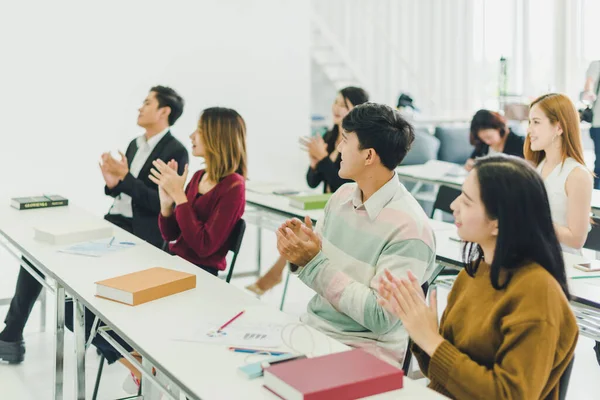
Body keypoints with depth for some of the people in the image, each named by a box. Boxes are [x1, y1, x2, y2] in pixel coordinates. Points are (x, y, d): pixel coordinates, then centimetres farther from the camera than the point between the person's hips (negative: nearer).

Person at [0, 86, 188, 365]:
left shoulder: (175, 152, -9)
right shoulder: (135, 144, 17)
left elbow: (163, 205, -17)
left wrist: (125, 177, -20)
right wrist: (112, 183, -3)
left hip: (140, 235, -8)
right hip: (113, 223, 9)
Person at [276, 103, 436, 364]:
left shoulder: (408, 227, -19)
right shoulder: (342, 196, 4)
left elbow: (380, 317, -21)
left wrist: (314, 263, -21)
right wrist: (299, 255, -10)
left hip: (364, 350, -7)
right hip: (313, 328, 7)